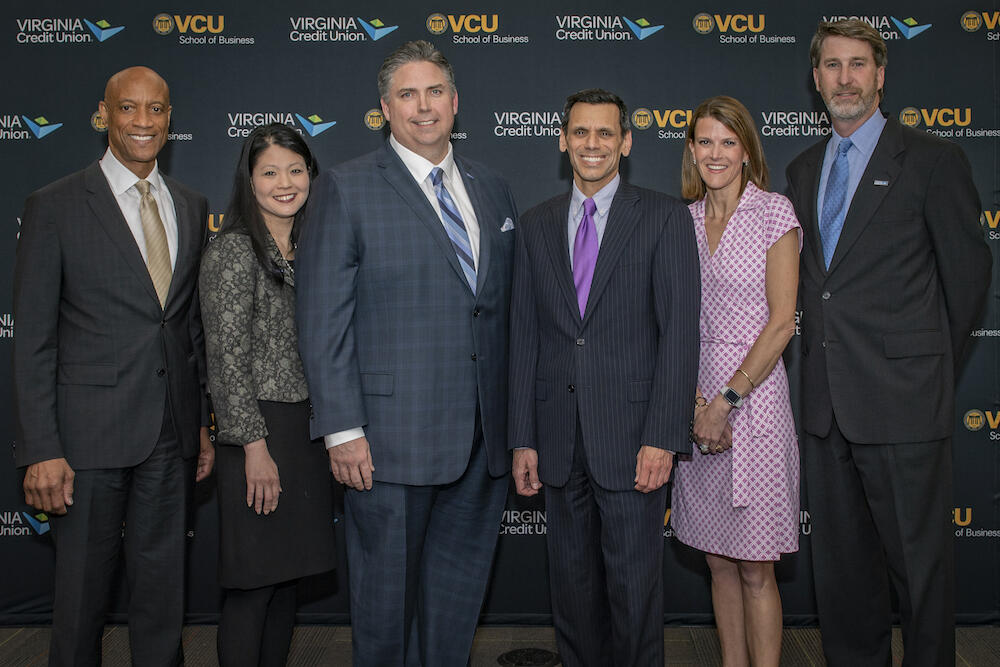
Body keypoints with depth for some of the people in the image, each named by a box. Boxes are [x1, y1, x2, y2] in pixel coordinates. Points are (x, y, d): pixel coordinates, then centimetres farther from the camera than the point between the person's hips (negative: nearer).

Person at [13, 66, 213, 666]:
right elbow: (33, 338, -6)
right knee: (82, 592, 9)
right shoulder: (55, 206, -5)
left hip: (173, 436, 4)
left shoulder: (192, 207, 10)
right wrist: (41, 450, -11)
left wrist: (202, 421, 12)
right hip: (90, 433, -4)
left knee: (163, 591, 14)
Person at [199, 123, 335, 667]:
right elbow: (228, 358, -14)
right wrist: (255, 446, -18)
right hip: (261, 432, -7)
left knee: (287, 576, 15)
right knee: (253, 586, 0)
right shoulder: (233, 250, -10)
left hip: (308, 432, 7)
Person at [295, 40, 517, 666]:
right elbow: (323, 320, -7)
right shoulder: (346, 188, -3)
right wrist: (343, 429, -13)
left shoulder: (493, 188, 12)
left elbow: (506, 308, 13)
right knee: (387, 589, 9)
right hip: (392, 438, -4)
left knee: (461, 584, 16)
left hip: (484, 439, 5)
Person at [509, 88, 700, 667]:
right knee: (573, 580, 14)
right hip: (560, 439, 4)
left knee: (634, 585, 3)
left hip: (631, 435, -3)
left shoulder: (665, 218, -1)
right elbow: (525, 337, 8)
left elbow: (680, 332, -7)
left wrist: (662, 437, -14)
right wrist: (523, 439, 4)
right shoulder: (536, 225, 10)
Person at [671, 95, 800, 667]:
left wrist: (727, 399, -13)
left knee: (754, 567, 0)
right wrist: (695, 400, -8)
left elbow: (781, 323, -9)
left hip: (754, 393, -4)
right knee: (718, 559, 12)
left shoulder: (774, 213, -4)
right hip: (696, 398, 5)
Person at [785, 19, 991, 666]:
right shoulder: (803, 169, 14)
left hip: (902, 401, -5)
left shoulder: (933, 160, -3)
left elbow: (969, 273, 0)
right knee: (841, 564, 15)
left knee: (921, 563, 5)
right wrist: (828, 357, 8)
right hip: (827, 403, 6)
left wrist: (931, 366, 5)